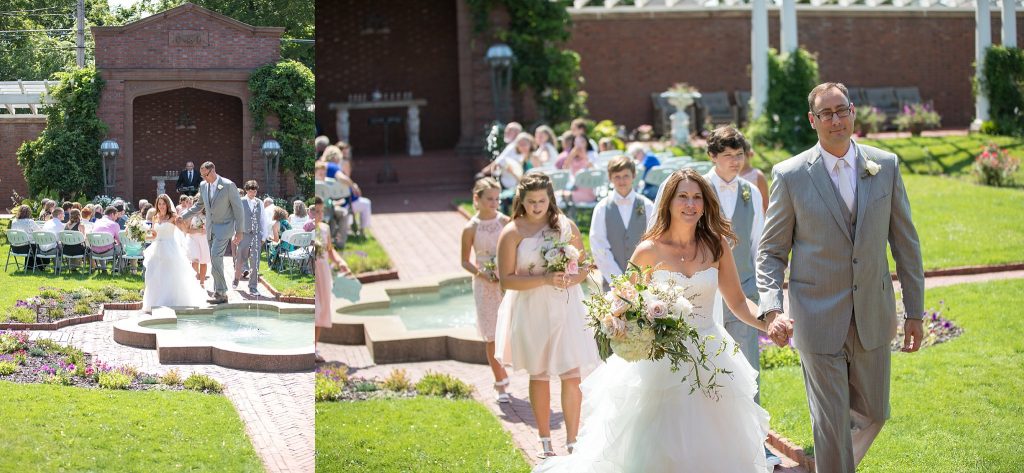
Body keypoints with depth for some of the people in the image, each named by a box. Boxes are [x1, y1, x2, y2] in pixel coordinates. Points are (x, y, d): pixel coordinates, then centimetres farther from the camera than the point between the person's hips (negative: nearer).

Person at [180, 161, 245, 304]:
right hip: (210, 228, 7)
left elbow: (238, 208, -9)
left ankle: (221, 293, -15)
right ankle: (219, 292, 14)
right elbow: (199, 205, 22)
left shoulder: (228, 185, -12)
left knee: (215, 257, -18)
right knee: (216, 260, 9)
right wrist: (183, 217, 12)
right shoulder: (203, 185, 7)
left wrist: (239, 232, -11)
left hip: (224, 227, -7)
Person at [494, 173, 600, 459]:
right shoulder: (512, 232, -6)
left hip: (566, 309, 1)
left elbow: (583, 266, 10)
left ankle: (572, 443, 6)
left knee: (572, 376, -4)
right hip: (531, 311, -1)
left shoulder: (566, 226, 2)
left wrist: (572, 279, -12)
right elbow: (506, 279, -11)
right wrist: (545, 279, -20)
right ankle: (545, 441, 24)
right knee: (539, 376, 11)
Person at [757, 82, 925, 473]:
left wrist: (915, 311, 6)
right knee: (832, 423, 2)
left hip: (873, 316, 3)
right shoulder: (790, 175, -6)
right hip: (819, 319, -3)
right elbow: (771, 252, -1)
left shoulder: (885, 166, 1)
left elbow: (906, 242, 6)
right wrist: (772, 310, -16)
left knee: (873, 414, 14)